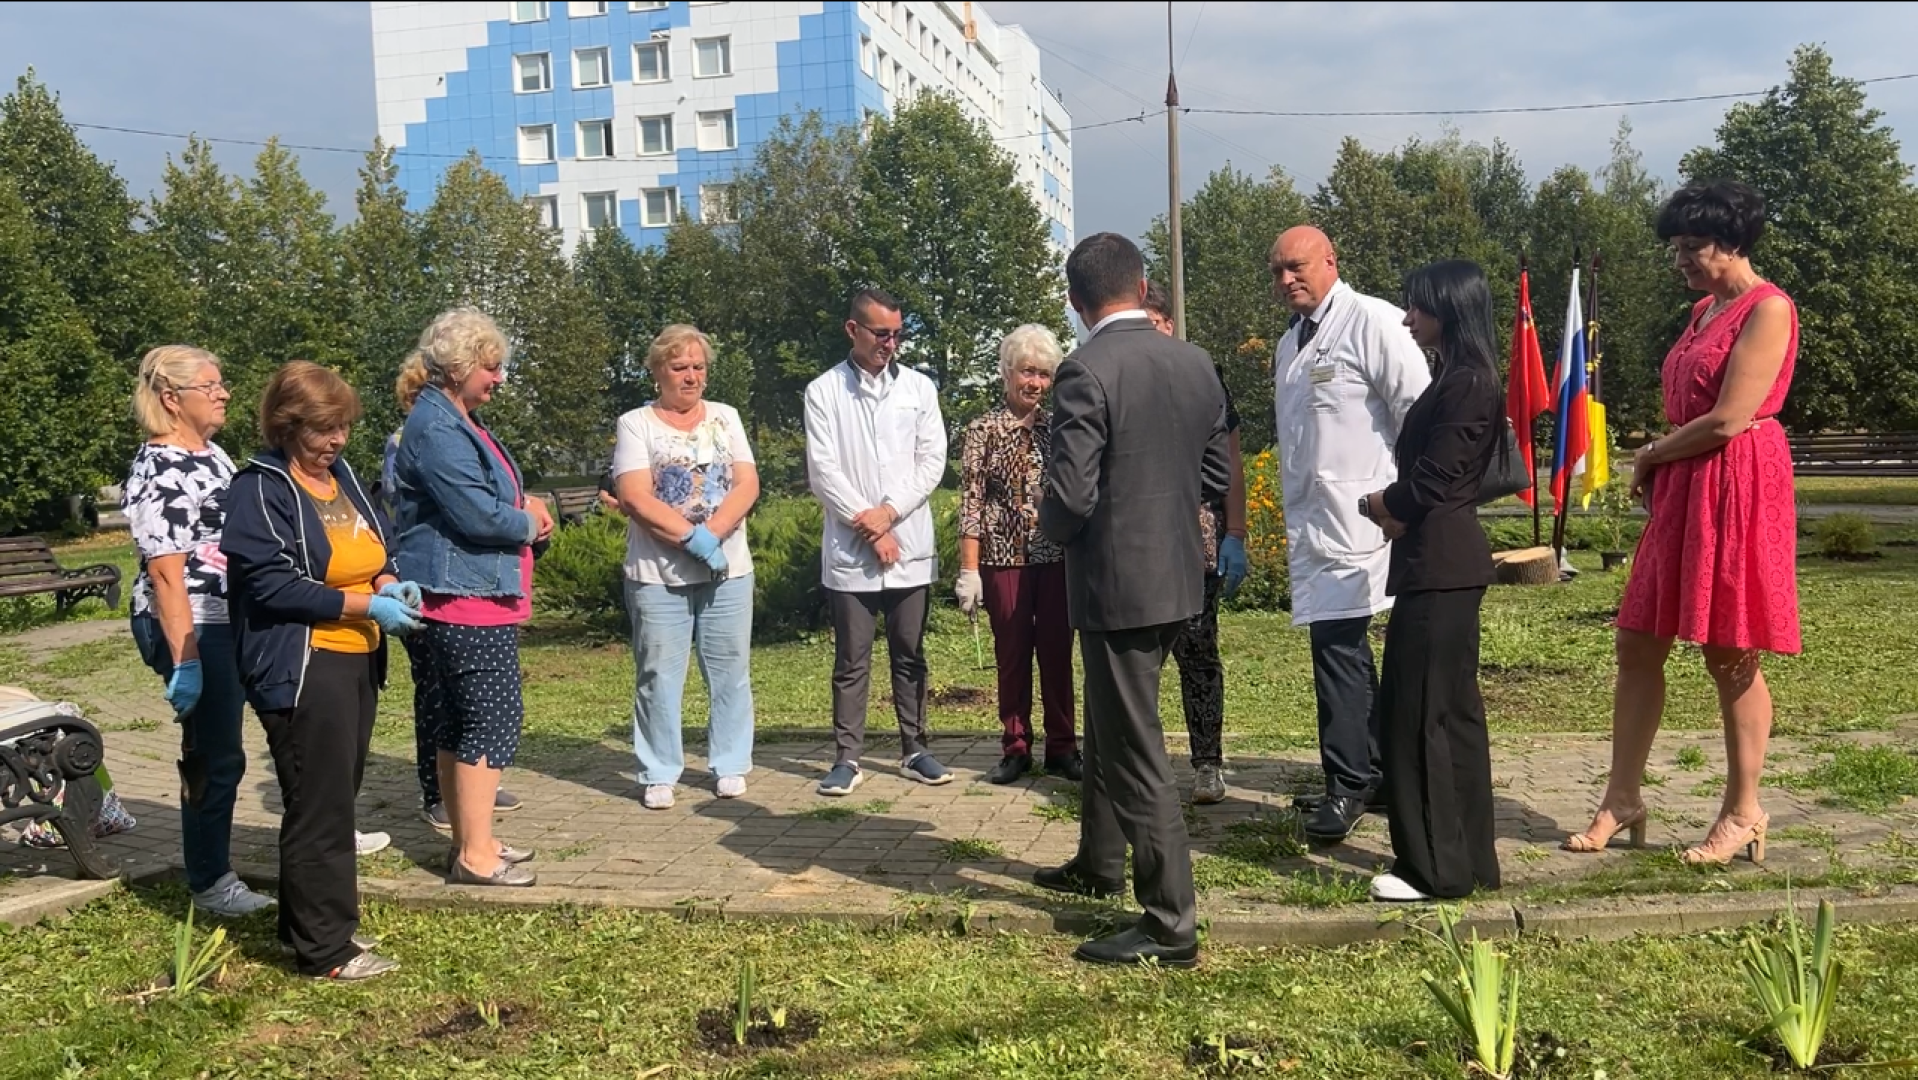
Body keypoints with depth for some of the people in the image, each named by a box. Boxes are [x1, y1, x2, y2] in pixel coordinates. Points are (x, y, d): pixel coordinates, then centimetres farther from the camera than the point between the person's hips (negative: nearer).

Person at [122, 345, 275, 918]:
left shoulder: (211, 454, 12)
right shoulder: (160, 470, -16)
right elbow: (166, 573, -20)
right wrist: (184, 660, -23)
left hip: (229, 623, 9)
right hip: (193, 629, -9)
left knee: (218, 750, 16)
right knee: (215, 756, 0)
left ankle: (214, 865, 29)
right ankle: (210, 884, 14)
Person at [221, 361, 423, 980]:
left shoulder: (341, 475, 13)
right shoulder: (261, 489, -12)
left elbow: (371, 555, 20)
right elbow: (272, 585, -19)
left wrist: (391, 583, -3)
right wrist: (368, 605, -21)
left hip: (357, 661, 8)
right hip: (301, 670, -8)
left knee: (336, 800, 16)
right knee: (319, 810, -3)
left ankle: (308, 922, 30)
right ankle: (325, 950, 8)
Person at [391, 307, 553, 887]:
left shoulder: (459, 421, 18)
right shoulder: (436, 430, -16)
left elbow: (490, 494, 28)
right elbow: (476, 514, -22)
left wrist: (524, 504, 7)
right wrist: (528, 523, -4)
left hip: (475, 596, 11)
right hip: (467, 598, -11)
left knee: (457, 725, 15)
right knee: (493, 719, -7)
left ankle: (469, 842, 24)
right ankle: (476, 854, -1)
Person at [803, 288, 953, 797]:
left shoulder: (919, 387, 7)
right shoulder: (823, 391, 1)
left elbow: (932, 460, 2)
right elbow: (822, 471, -5)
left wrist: (889, 512, -9)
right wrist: (866, 523, -10)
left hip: (911, 546, 2)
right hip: (849, 550, -2)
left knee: (910, 656, 10)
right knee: (851, 660, 4)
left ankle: (914, 750, 19)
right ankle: (847, 757, 10)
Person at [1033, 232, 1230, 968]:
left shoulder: (1086, 372, -18)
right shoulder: (1196, 363, 4)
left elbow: (1070, 496, -22)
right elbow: (1215, 477, 10)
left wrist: (1054, 530, -1)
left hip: (1116, 583, -8)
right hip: (1178, 574, 8)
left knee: (1136, 750, 0)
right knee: (1110, 724, 25)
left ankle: (1170, 926, 8)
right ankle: (1099, 864, 42)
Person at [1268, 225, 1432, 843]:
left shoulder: (1373, 322, -7)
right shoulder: (1290, 344, 19)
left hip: (1357, 517, -9)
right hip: (1311, 524, 9)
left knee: (1337, 643, -12)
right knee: (1346, 647, 14)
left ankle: (1346, 787, -3)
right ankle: (1377, 775, 25)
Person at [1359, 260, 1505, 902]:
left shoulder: (1467, 384, -14)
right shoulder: (1458, 380, 16)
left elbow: (1432, 481, -18)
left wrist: (1380, 504, 0)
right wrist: (1397, 509, -2)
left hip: (1439, 566, -10)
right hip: (1444, 564, 10)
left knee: (1417, 713, -4)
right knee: (1450, 711, 14)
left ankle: (1436, 869, 5)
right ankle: (1469, 860, 23)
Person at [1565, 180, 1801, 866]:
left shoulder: (1768, 309, -10)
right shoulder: (1705, 311, 17)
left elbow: (1728, 421, -18)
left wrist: (1650, 456, -3)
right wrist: (1655, 467, 1)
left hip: (1737, 489, -9)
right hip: (1681, 492, 9)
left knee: (1731, 660, 0)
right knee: (1637, 647, 6)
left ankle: (1744, 815, 13)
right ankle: (1622, 802, 14)